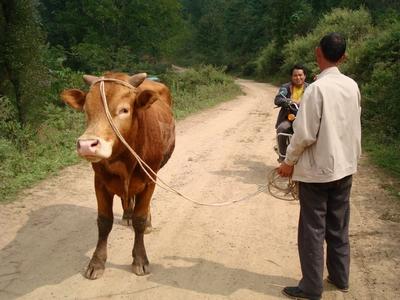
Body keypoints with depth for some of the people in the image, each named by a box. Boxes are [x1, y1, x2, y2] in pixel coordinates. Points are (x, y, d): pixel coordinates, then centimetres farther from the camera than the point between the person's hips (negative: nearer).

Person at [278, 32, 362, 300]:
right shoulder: (352, 86, 1)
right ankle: (340, 278, 30)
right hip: (344, 167, 6)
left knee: (312, 230, 4)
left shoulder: (317, 88, -19)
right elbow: (355, 128, 11)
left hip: (317, 170, -6)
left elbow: (305, 134, -19)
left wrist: (289, 162, -6)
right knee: (339, 227, 18)